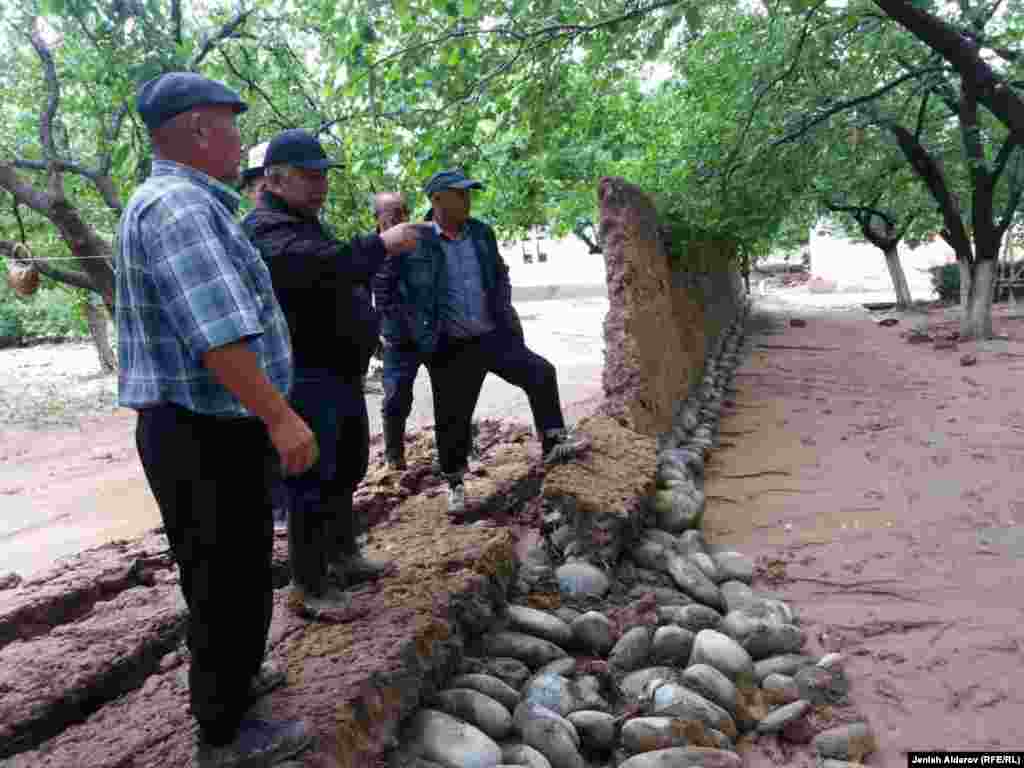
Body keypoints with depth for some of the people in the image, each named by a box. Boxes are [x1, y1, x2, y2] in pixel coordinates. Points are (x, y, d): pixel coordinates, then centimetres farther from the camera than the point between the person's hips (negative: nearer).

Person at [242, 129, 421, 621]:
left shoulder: (307, 223, 18)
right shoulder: (266, 230, -16)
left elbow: (343, 277, 28)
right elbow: (320, 265, -34)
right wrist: (381, 245, -29)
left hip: (342, 375, 11)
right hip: (307, 381, -11)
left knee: (347, 470, 20)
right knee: (312, 484, -4)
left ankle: (343, 557, 37)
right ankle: (308, 589, 8)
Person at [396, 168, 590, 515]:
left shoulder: (482, 233, 4)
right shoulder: (416, 242, -11)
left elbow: (500, 277, 16)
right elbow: (406, 296, -5)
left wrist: (506, 317, 6)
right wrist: (425, 342, -7)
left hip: (493, 335, 4)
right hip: (451, 347, -3)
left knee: (542, 372, -10)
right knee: (453, 418, 5)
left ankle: (553, 442, 4)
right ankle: (455, 483, 25)